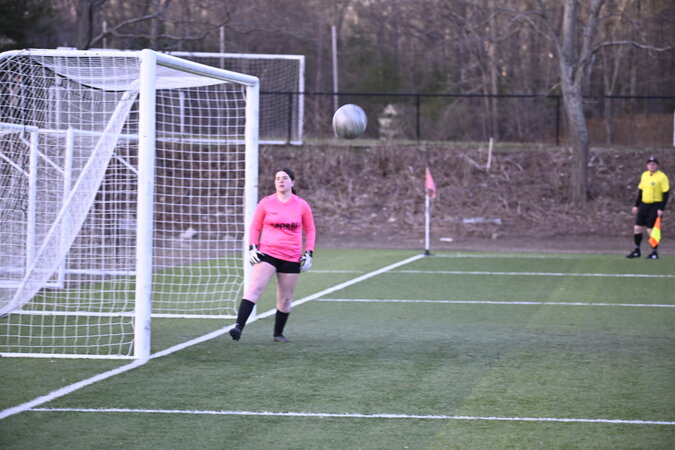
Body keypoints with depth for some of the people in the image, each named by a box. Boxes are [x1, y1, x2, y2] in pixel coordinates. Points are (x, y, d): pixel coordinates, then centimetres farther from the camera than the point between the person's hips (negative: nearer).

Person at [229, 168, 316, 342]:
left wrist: (309, 254, 3)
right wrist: (252, 248, -3)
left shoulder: (302, 206, 5)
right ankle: (239, 326, -28)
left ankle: (278, 333, 23)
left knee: (285, 298, 6)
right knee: (255, 288, -19)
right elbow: (255, 227, 11)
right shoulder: (266, 203, 3)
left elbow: (310, 230, 13)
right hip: (267, 254, -2)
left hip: (291, 258, 2)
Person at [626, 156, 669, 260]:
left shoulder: (662, 177, -10)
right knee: (637, 227, 4)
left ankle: (654, 252, 8)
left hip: (655, 206, -6)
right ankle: (637, 251, 16)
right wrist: (636, 205, 17)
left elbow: (666, 194, -11)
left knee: (651, 230, -6)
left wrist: (661, 209, -16)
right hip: (644, 205, 6)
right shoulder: (644, 175, 10)